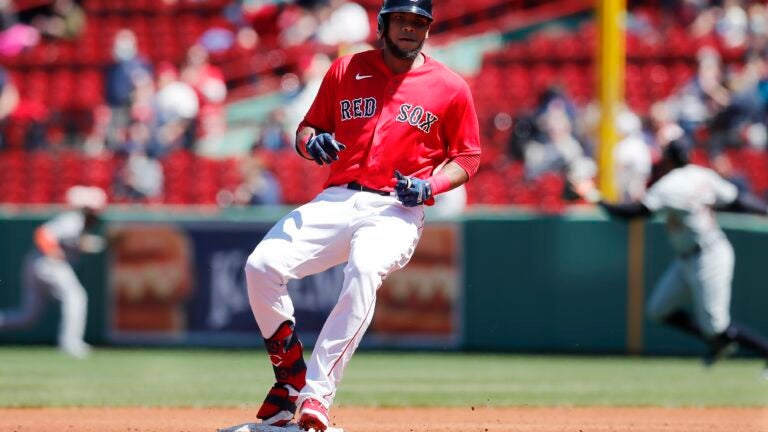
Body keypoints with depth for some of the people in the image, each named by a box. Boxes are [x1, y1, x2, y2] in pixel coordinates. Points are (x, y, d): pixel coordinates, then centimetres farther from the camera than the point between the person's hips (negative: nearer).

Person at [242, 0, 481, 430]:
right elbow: (307, 128, 18)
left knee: (364, 271, -36)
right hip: (336, 201, 3)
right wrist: (312, 142, -7)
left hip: (398, 210, -3)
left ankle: (317, 394, -38)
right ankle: (291, 375, 0)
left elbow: (467, 159, 11)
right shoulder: (347, 69, 13)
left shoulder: (451, 87, 7)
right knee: (262, 265, -19)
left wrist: (430, 186, -9)